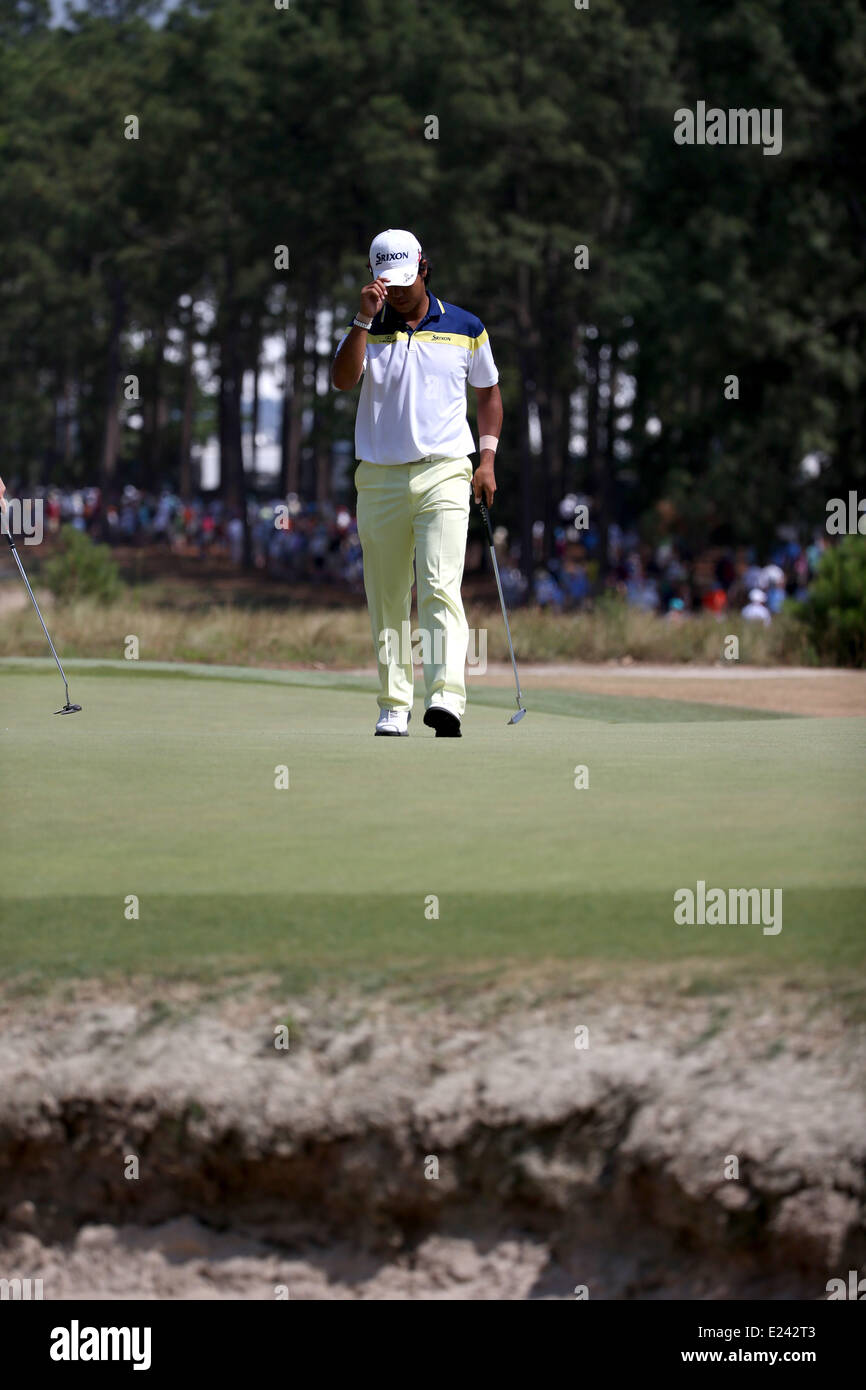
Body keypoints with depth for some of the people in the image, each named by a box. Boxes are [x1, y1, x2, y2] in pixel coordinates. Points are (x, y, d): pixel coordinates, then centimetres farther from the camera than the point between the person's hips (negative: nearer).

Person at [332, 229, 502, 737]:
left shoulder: (466, 327, 7)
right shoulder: (368, 329, 7)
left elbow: (489, 391, 19)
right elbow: (343, 379, -11)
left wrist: (488, 457, 8)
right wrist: (365, 318, -18)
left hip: (443, 473, -2)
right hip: (379, 480, 2)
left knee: (441, 589, -18)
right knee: (387, 601, 5)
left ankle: (447, 697, -29)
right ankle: (395, 705, 13)